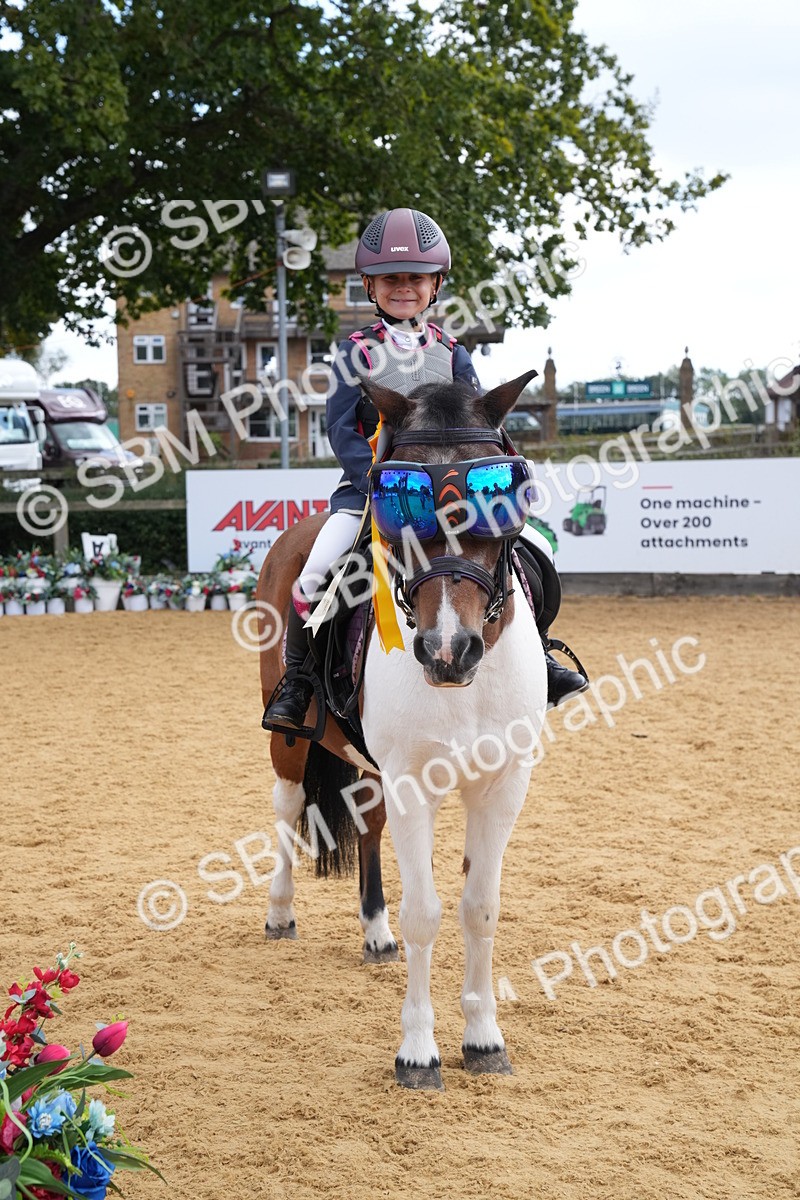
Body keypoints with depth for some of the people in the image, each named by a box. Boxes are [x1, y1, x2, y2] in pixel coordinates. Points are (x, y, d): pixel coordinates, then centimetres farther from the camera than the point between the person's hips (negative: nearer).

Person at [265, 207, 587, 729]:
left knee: (536, 549, -8)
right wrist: (382, 480, -21)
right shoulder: (357, 352, 0)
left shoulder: (451, 353, 8)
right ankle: (298, 678, 0)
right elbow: (342, 428, -7)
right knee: (312, 576, -23)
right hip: (369, 485, -3)